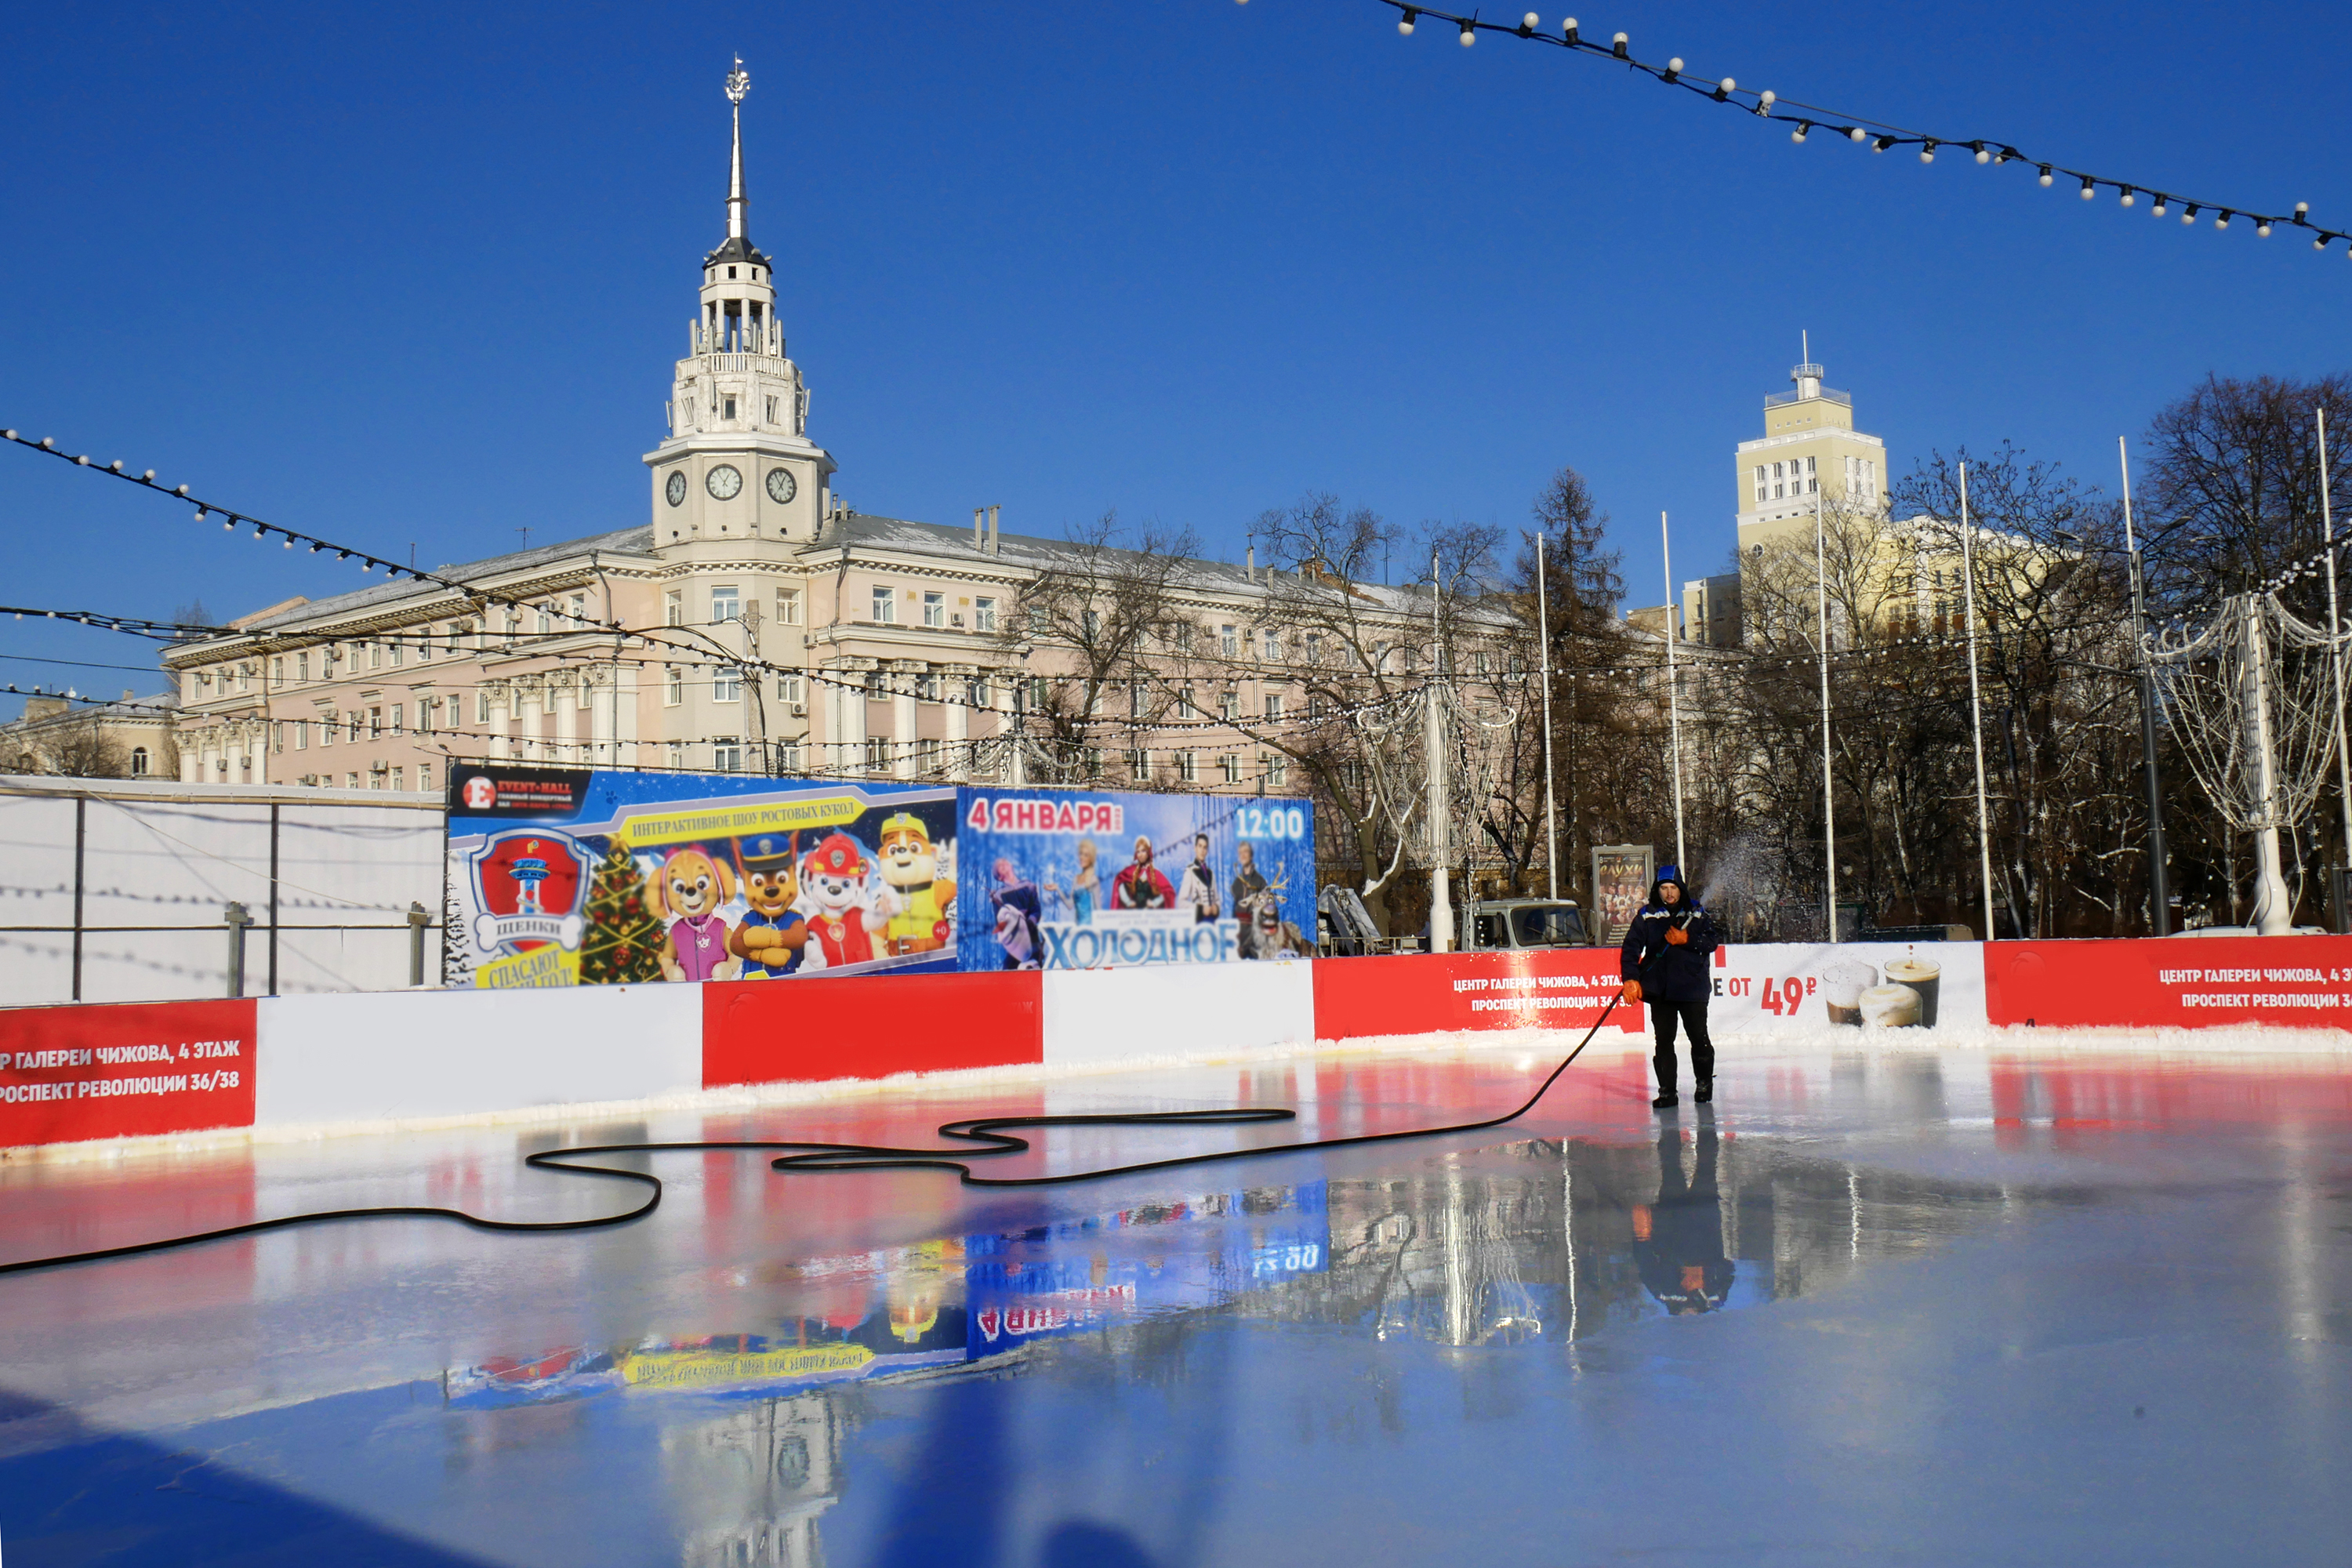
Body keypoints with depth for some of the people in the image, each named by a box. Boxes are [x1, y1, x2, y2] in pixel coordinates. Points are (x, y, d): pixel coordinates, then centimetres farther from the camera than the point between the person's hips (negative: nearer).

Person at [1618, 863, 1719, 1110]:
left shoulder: (1696, 913, 5)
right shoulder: (1646, 915, 4)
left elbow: (1711, 943, -1)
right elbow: (1631, 948, -1)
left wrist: (1686, 939, -17)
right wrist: (1630, 978, -13)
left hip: (1692, 986, 0)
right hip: (1660, 989, 0)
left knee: (1699, 1037, 4)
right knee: (1663, 1040, -1)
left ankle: (1704, 1082, 24)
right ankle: (1667, 1091, 5)